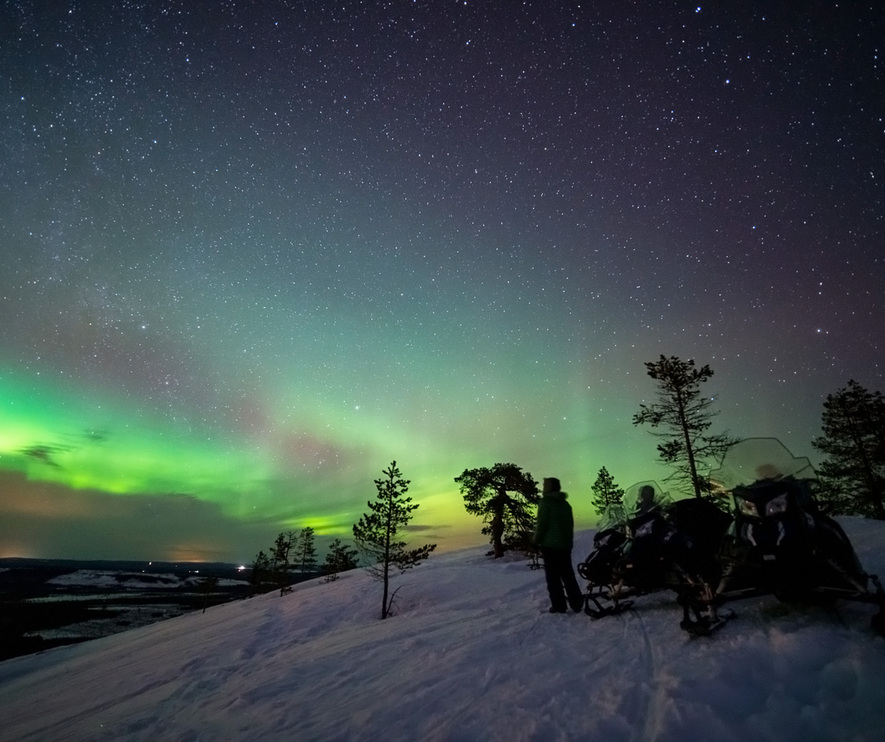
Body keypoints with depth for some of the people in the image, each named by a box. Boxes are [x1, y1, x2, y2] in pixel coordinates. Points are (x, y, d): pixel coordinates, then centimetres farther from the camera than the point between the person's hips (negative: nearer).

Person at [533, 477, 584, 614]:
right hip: (566, 545, 7)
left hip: (550, 545, -7)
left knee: (553, 577, 1)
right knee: (568, 574, 14)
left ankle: (559, 605, 2)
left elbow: (542, 524, -13)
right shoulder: (565, 504, 12)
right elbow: (570, 525, 14)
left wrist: (536, 541, -4)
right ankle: (577, 603, 14)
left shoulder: (546, 502, -10)